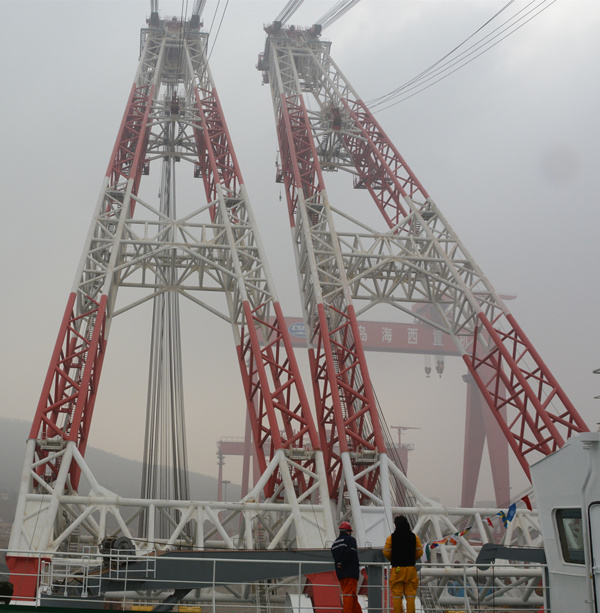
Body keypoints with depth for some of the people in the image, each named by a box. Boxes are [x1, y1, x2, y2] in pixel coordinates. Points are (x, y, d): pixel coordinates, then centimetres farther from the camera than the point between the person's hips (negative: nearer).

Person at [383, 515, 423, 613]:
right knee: (410, 595, 7)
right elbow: (419, 552, 4)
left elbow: (386, 553, -2)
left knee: (397, 595, 5)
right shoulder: (414, 537, 2)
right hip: (411, 568, 2)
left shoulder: (391, 538, -5)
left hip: (397, 569, -2)